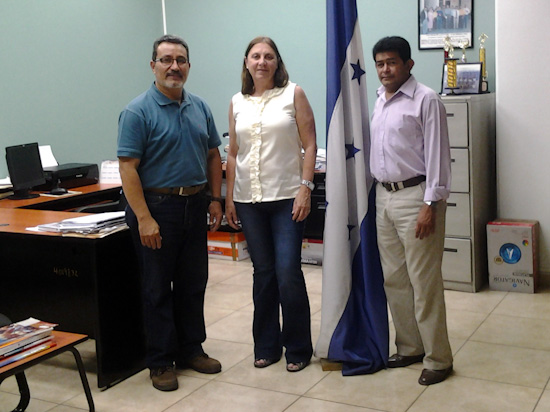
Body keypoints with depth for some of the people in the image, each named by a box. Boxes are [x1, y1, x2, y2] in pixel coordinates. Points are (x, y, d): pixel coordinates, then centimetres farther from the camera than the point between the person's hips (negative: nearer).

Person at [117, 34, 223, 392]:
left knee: (194, 282, 14)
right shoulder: (138, 112, -11)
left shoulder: (199, 108, 8)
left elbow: (213, 156, 15)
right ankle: (161, 361, 15)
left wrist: (216, 199, 7)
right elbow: (128, 167, -15)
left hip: (194, 205, 6)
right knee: (158, 287, 4)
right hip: (156, 205, -6)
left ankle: (191, 349, 28)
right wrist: (144, 218, -20)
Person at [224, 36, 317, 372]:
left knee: (288, 272, -6)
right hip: (249, 200, 3)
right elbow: (233, 154, 13)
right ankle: (266, 346, 22)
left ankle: (298, 349, 10)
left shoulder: (294, 95, 1)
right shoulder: (238, 103, 11)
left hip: (287, 196, -3)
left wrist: (306, 187, -11)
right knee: (263, 272, 10)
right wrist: (229, 198, 9)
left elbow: (310, 146, -2)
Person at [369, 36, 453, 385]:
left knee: (424, 282, -4)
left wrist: (430, 204, -18)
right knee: (394, 278, 14)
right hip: (384, 196, 8)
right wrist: (377, 193, 14)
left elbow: (437, 155, -13)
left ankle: (438, 359, 8)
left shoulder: (426, 100, -9)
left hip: (414, 196, -8)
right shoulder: (380, 101, 14)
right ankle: (410, 348, 28)